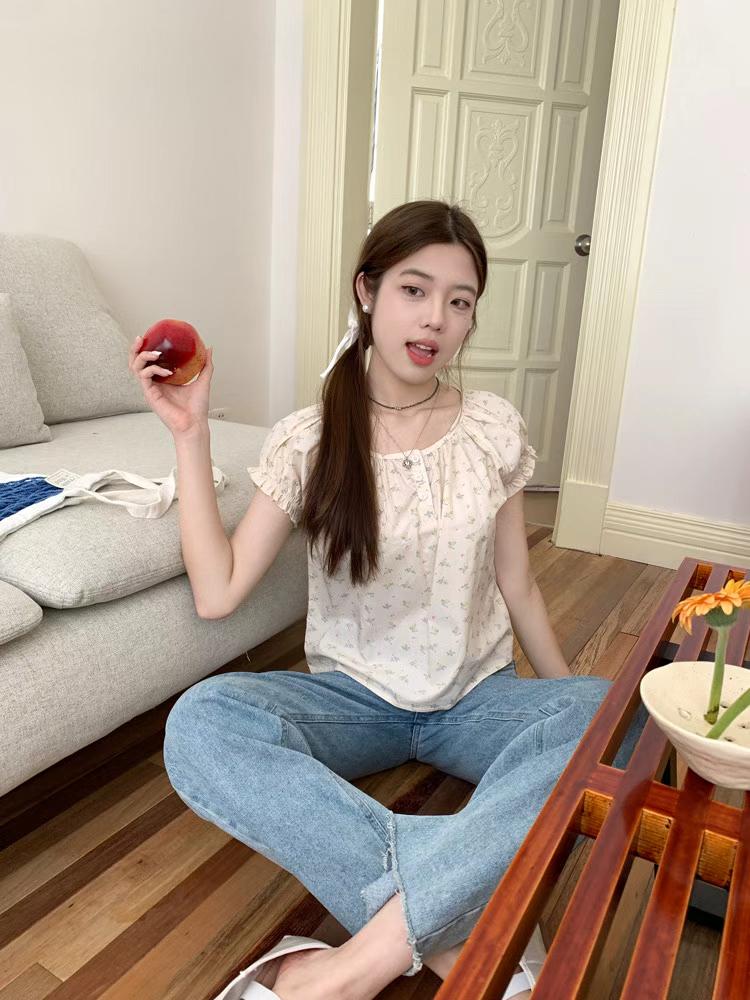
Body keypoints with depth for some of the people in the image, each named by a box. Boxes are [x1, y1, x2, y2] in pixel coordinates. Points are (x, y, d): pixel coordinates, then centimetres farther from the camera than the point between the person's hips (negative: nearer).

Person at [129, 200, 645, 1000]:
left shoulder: (496, 428, -4)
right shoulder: (305, 441, -7)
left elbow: (516, 588, 4)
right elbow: (216, 594, -12)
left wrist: (570, 705, 3)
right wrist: (190, 435, -14)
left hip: (478, 699, 1)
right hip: (353, 697, 0)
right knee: (198, 723, -30)